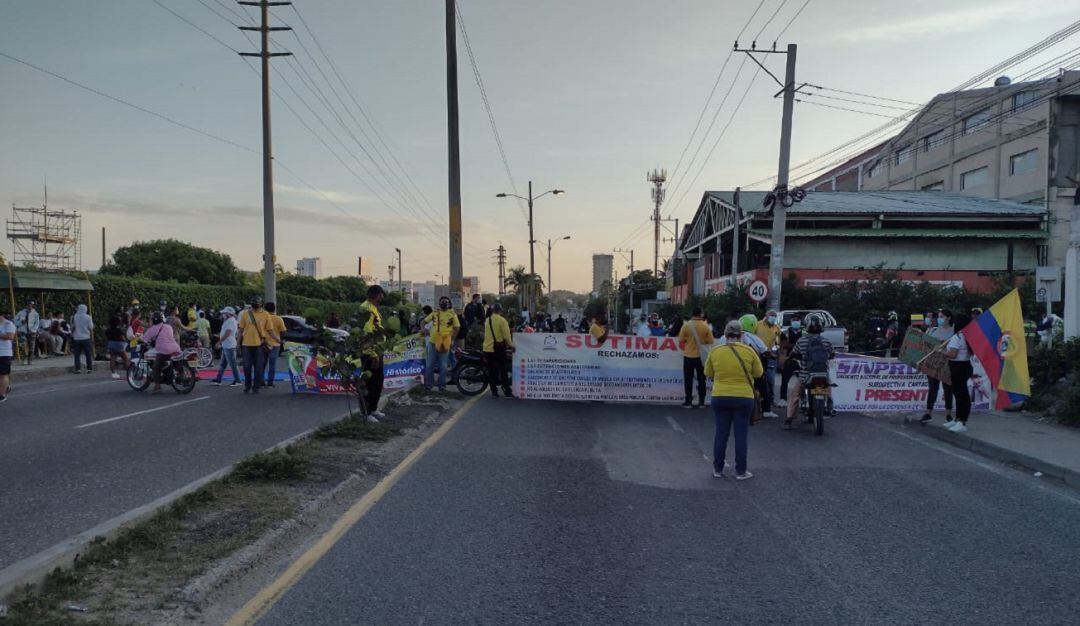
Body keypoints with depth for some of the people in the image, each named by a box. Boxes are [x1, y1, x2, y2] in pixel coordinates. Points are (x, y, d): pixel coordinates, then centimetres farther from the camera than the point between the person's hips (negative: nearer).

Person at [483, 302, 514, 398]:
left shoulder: (487, 320, 6)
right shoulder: (502, 320, -11)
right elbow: (507, 336, -14)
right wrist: (511, 345, -1)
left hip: (487, 348, 5)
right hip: (498, 348, -5)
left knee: (491, 371, 9)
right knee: (503, 371, 2)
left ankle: (494, 392, 10)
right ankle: (507, 392, 3)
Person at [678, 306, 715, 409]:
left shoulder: (686, 325, -8)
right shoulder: (705, 326, -7)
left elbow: (681, 341, -5)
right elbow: (710, 341, -3)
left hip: (688, 356, -1)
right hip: (701, 356, 1)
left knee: (688, 380, 7)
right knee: (701, 380, 10)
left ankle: (688, 402, 9)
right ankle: (701, 402, 12)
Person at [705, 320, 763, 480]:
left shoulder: (715, 352, -4)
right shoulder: (749, 351, -8)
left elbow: (708, 373, 7)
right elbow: (759, 373, 2)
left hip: (720, 398, 1)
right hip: (743, 398, -1)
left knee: (721, 434, 10)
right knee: (741, 435, 6)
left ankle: (718, 469, 17)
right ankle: (740, 471, 11)